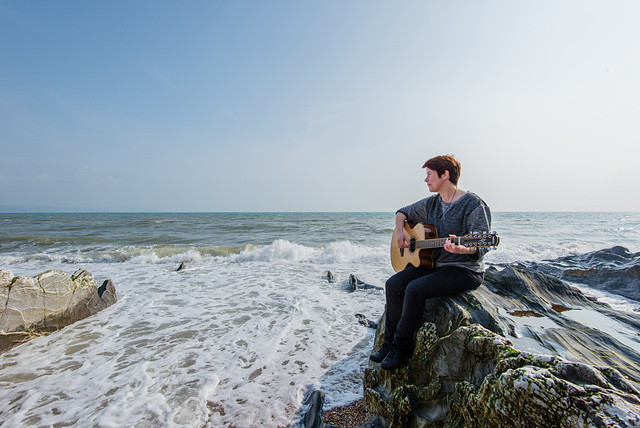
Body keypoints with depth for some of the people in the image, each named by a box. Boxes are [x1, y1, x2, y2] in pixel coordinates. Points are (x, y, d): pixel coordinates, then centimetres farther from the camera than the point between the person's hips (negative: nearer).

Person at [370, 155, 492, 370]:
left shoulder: (474, 204, -13)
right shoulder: (431, 203, 9)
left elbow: (481, 247, -17)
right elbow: (404, 212, 22)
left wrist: (461, 249, -38)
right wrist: (400, 231, 2)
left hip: (464, 270, -7)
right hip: (433, 263, 8)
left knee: (415, 289, -27)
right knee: (393, 284, -10)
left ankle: (401, 347, -6)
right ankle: (390, 342, 1)